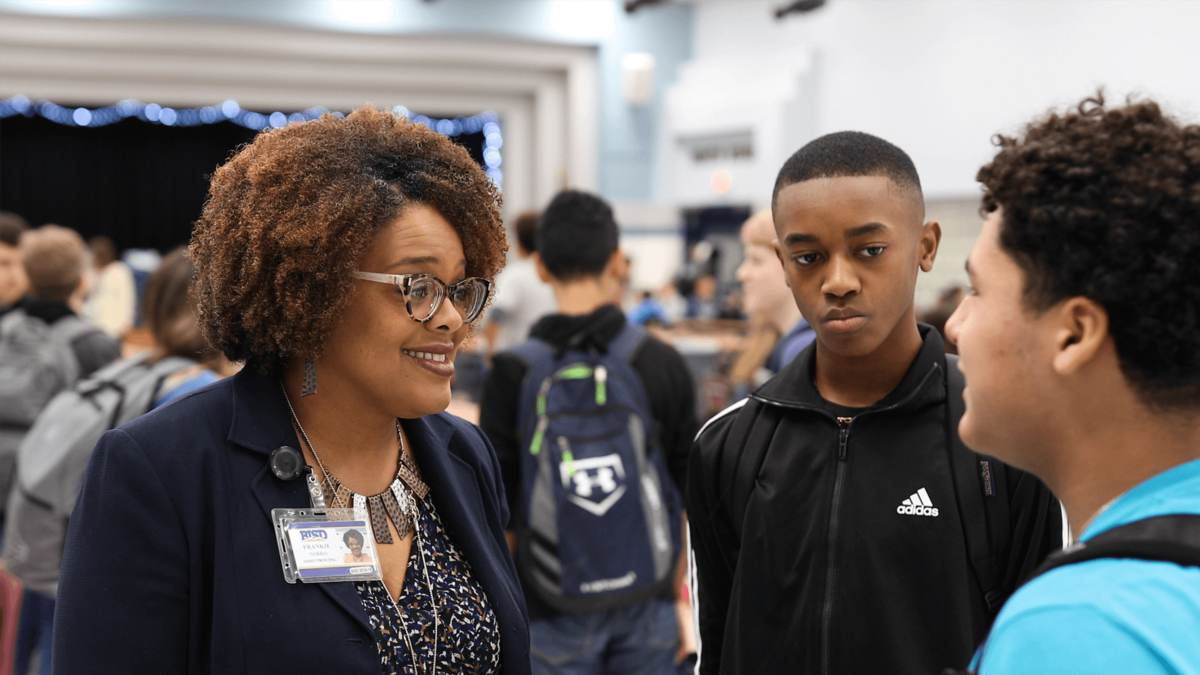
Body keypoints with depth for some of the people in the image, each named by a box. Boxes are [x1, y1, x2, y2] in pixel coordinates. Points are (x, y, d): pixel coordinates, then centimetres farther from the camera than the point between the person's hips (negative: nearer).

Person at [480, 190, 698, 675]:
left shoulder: (511, 376, -10)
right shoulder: (663, 364, -4)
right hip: (646, 604, 2)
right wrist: (682, 596, 14)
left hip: (554, 616, -1)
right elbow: (687, 495, 2)